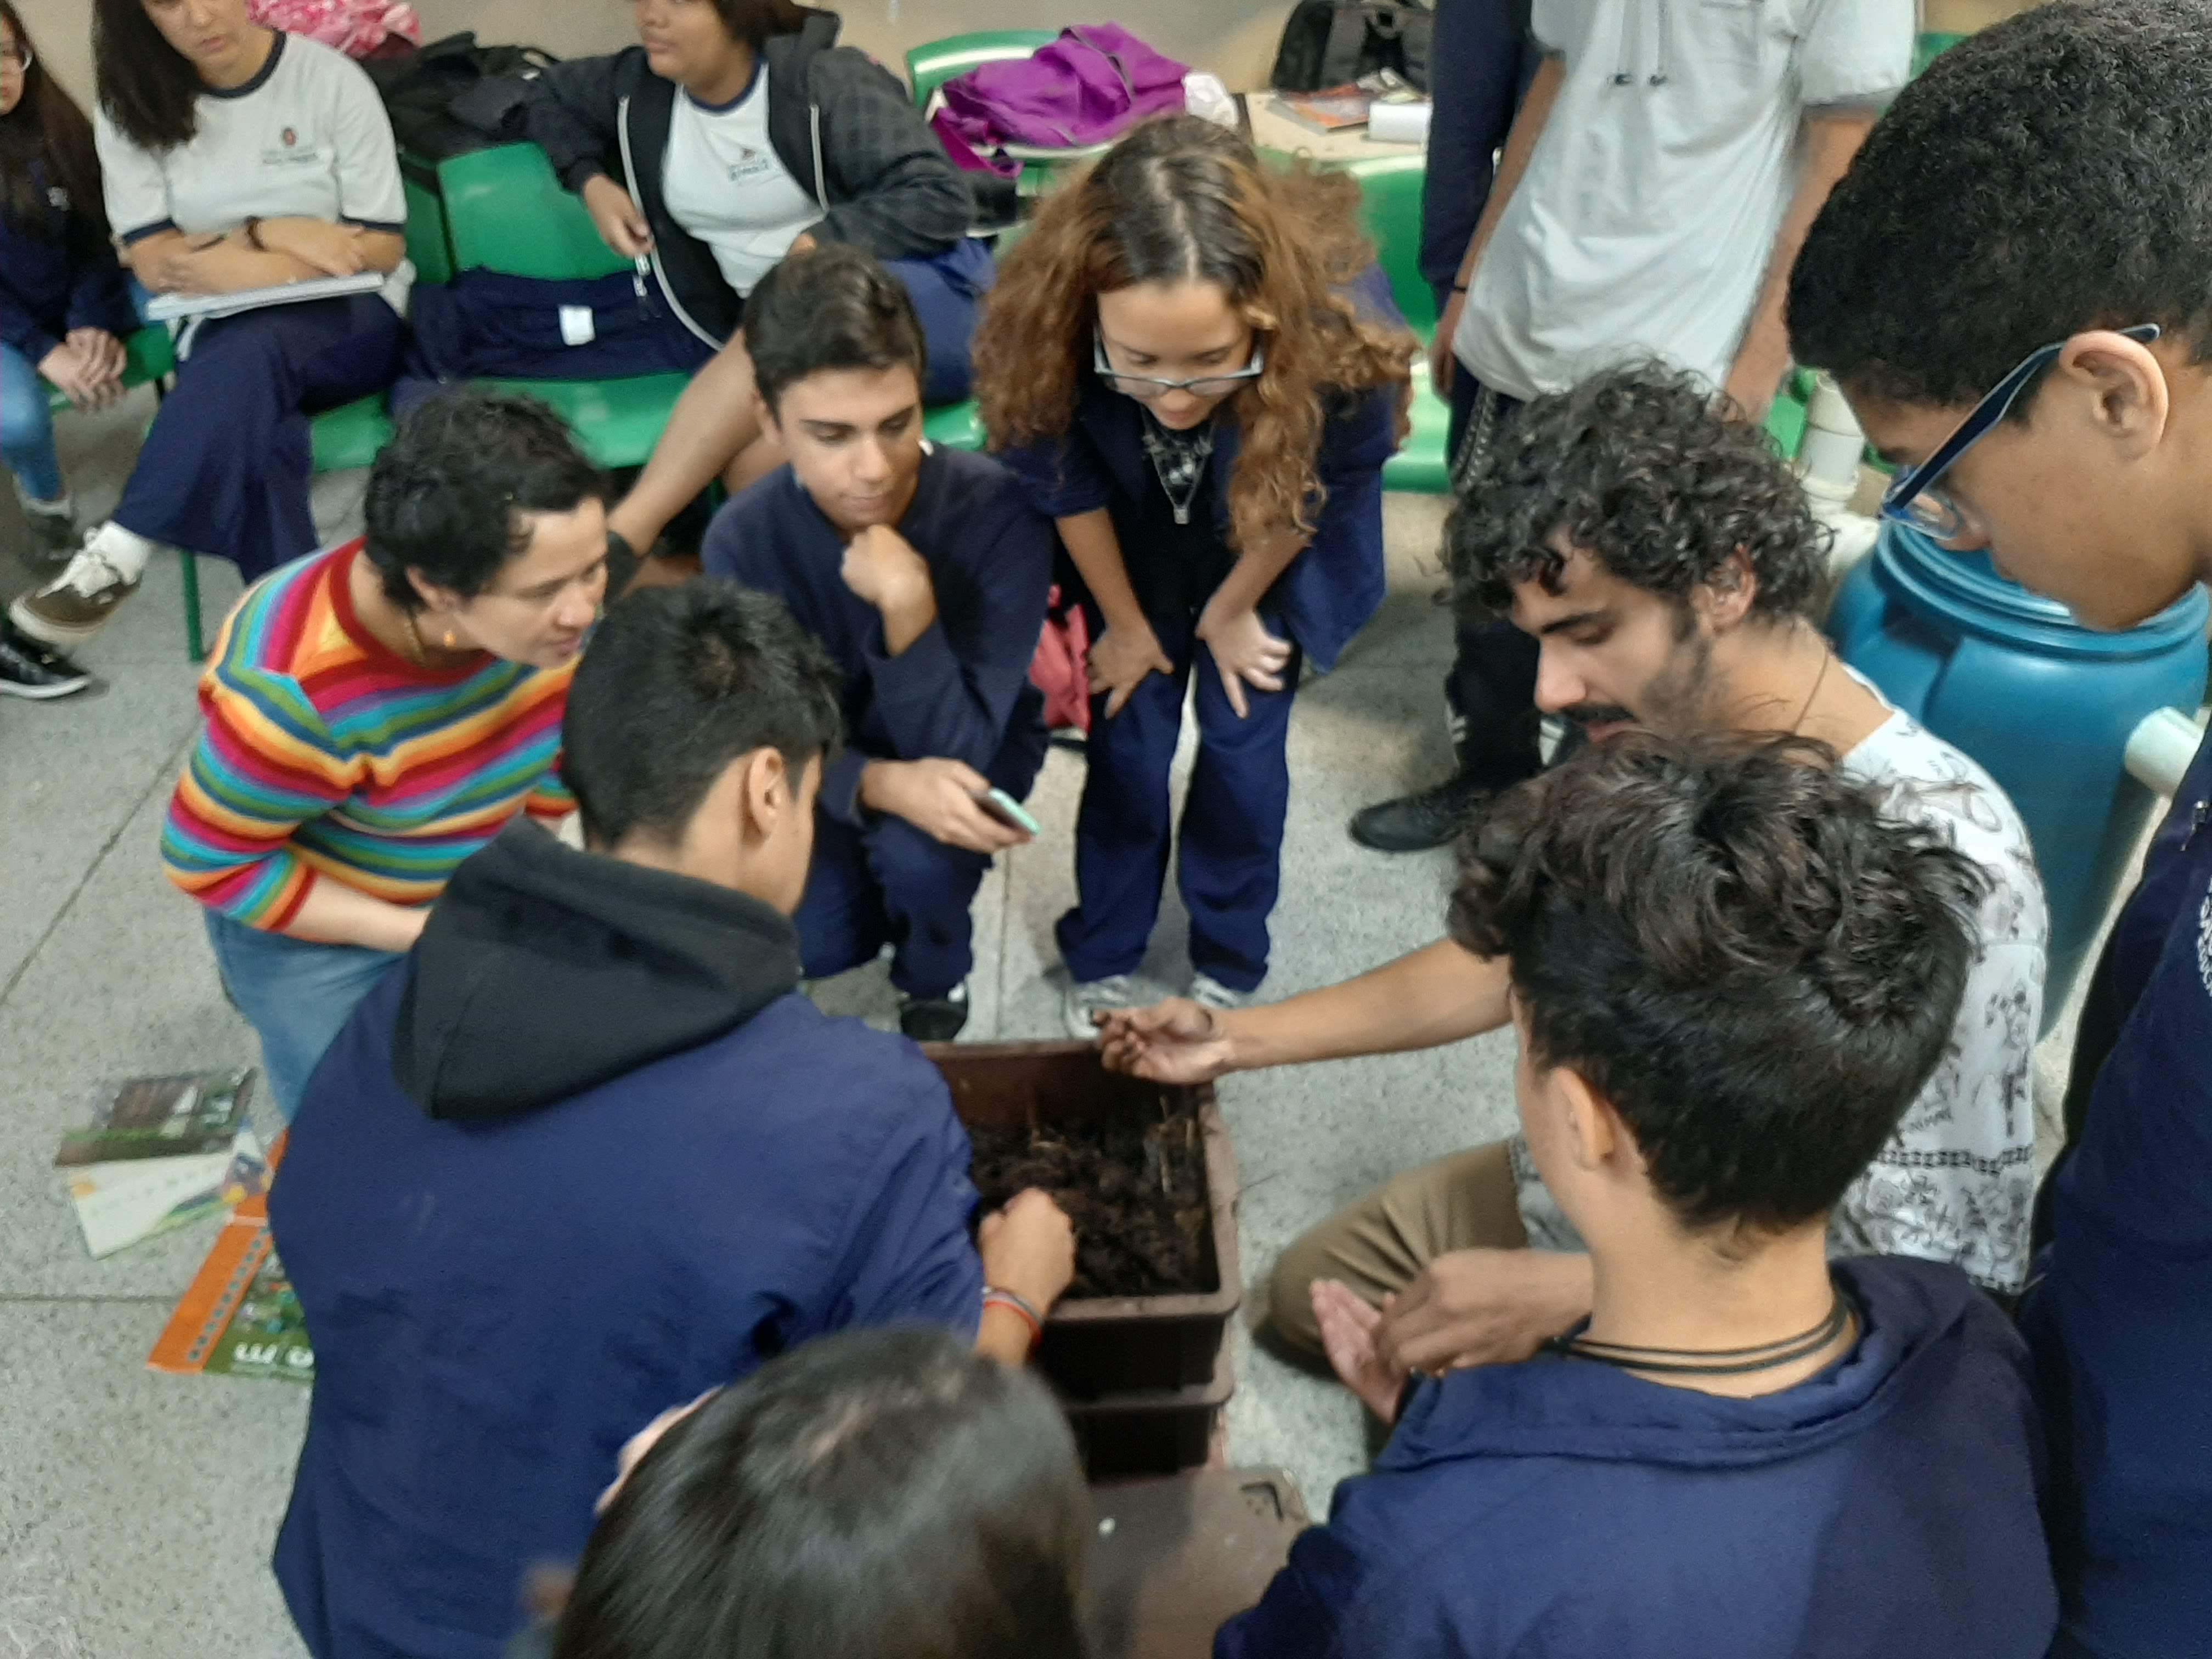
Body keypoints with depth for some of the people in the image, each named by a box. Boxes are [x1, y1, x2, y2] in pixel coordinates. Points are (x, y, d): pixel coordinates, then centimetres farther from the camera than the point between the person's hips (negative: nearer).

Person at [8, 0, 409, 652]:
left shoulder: (330, 79, -6)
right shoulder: (133, 106, 1)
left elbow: (383, 248, -6)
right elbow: (154, 265, -1)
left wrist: (238, 265, -18)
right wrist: (270, 235, -17)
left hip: (350, 317, -2)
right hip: (225, 331, 2)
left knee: (248, 355, -37)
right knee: (250, 419, -35)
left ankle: (120, 552, -35)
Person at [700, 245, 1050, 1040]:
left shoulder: (999, 512, -33)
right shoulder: (742, 540, -25)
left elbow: (955, 747, -32)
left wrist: (908, 603, -48)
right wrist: (883, 784, -40)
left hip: (970, 750, -2)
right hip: (828, 759, 2)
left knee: (918, 855, -31)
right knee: (814, 943, -17)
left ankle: (935, 983, 3)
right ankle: (877, 876, 19)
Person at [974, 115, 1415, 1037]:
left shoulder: (1343, 332, -42)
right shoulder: (1043, 324, -40)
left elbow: (1316, 493, -18)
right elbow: (1066, 485, -17)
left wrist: (1230, 610, -3)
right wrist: (1125, 621, -2)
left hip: (1268, 554, 0)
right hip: (1132, 548, 1)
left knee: (1243, 742, 5)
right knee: (1128, 737, 5)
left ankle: (1228, 965, 31)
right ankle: (1101, 960, 30)